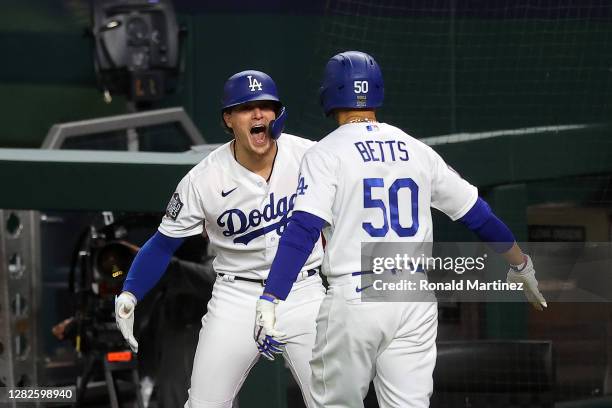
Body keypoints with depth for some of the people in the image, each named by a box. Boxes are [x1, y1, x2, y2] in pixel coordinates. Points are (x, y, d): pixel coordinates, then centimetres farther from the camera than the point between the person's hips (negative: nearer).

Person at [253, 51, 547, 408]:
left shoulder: (326, 153, -3)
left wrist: (270, 299, -20)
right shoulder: (417, 151, 11)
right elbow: (477, 213, 17)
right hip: (418, 300, 4)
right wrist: (520, 264, 31)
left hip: (355, 297, -4)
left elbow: (304, 230, -15)